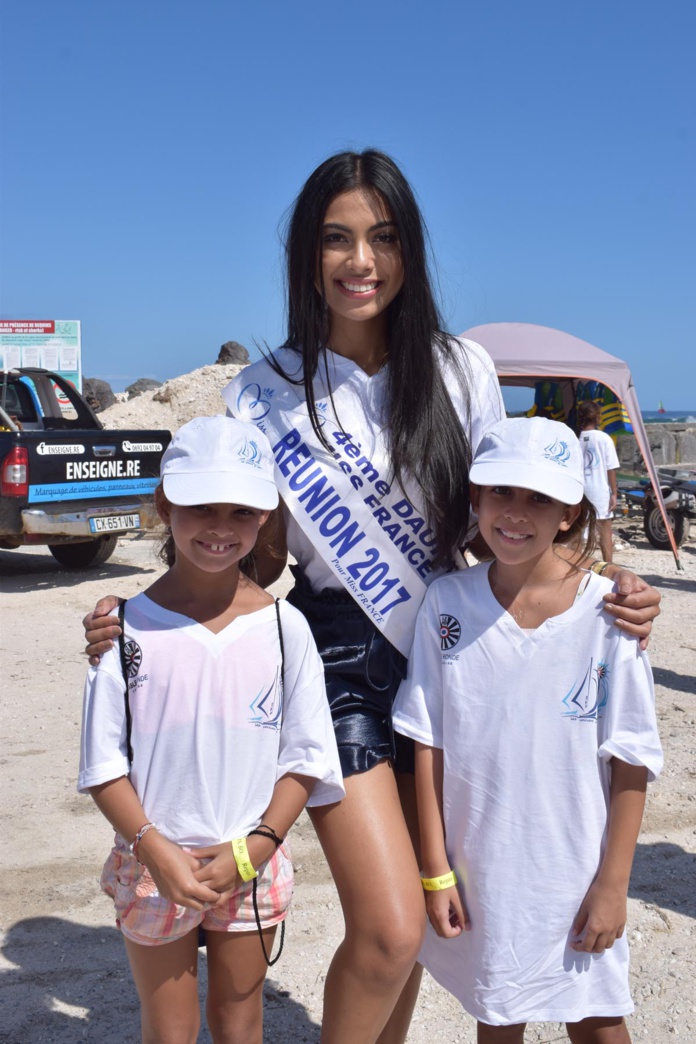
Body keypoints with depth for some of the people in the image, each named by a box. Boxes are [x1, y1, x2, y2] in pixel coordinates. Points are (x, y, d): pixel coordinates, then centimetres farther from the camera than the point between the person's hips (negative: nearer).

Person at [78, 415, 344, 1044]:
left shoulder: (284, 628, -7)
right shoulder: (130, 630, -10)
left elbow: (305, 756, -3)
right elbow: (104, 764, -6)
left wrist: (254, 849, -13)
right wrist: (156, 851, -16)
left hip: (252, 868, 1)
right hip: (154, 864, -1)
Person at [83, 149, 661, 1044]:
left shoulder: (461, 370, 1)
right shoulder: (265, 395, -3)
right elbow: (260, 559, 3)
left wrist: (603, 593, -9)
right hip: (340, 665, -2)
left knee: (403, 919, 13)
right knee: (388, 932, -9)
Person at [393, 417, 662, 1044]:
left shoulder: (607, 611, -13)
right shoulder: (448, 603, -7)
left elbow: (632, 761, -8)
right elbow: (429, 743, -3)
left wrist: (613, 882, -7)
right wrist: (435, 868, -2)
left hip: (576, 870, -2)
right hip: (481, 869, 2)